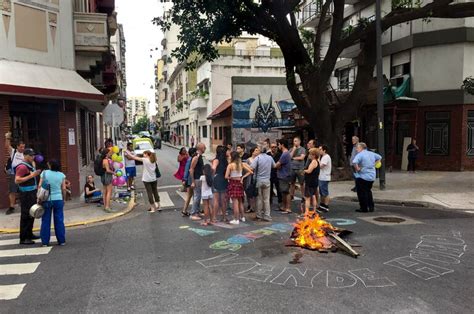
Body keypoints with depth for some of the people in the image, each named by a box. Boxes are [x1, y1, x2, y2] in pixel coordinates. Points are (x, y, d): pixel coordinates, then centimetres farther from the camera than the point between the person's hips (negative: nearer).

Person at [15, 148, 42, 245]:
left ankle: (29, 234, 27)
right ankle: (23, 238, -3)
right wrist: (30, 176, -24)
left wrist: (36, 174, 12)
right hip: (26, 194, -10)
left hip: (32, 193, 10)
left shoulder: (30, 165, 16)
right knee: (26, 215, -8)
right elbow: (17, 180, -23)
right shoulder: (22, 167, -15)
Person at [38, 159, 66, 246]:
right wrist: (64, 199, 9)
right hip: (58, 199, 1)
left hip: (46, 200, -1)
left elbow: (40, 186, -5)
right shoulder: (61, 175, 0)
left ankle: (45, 241, 13)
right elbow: (64, 189, -2)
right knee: (59, 220, 7)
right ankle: (61, 240, 11)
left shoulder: (44, 173, -3)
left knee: (46, 221, 8)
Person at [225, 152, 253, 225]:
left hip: (233, 183, -5)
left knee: (235, 202, -2)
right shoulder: (242, 164, 1)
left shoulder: (230, 165, -13)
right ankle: (242, 217, 27)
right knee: (240, 201, 18)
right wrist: (243, 177, 5)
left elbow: (226, 176, -17)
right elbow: (250, 172, 3)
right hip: (240, 183, 5)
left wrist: (230, 178, 3)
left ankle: (236, 220, 1)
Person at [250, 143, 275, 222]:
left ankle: (259, 215, 17)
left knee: (259, 198, 9)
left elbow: (251, 168, -23)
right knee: (266, 199, 7)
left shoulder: (257, 158, -13)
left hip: (259, 180, -2)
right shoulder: (270, 157, 0)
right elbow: (274, 166, 17)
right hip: (267, 180, 2)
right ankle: (267, 215, 8)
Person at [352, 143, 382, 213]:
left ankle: (364, 208, 8)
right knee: (368, 191, 22)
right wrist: (374, 165, 20)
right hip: (372, 177, 7)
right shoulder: (371, 154, 8)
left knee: (362, 193, 4)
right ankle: (371, 207, 23)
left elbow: (355, 162, -33)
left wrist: (357, 168, -18)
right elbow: (379, 157, 25)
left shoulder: (360, 155, -16)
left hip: (362, 177, -7)